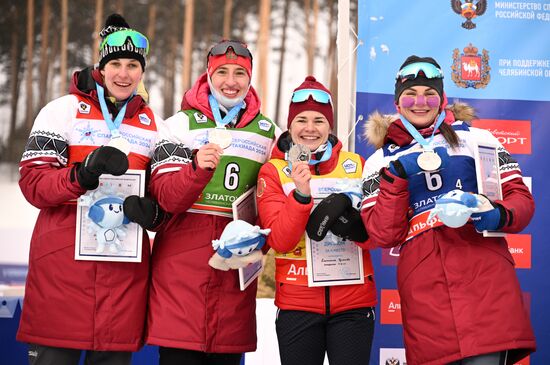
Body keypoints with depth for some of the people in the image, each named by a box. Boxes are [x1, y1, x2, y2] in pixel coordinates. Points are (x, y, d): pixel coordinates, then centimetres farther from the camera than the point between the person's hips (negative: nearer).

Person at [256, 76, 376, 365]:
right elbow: (279, 242, -11)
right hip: (297, 303, -1)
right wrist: (301, 194, -24)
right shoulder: (273, 171, 0)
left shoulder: (355, 165, 4)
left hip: (353, 302, 1)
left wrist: (350, 220, -19)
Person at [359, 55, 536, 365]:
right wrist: (397, 176, -6)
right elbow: (383, 235, 6)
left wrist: (500, 216, -13)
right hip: (423, 289, 1)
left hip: (484, 275, -1)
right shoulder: (381, 161, 16)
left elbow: (520, 197, 9)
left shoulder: (475, 138, 14)